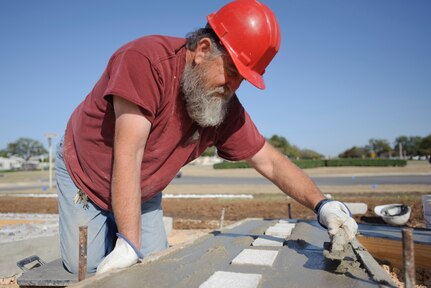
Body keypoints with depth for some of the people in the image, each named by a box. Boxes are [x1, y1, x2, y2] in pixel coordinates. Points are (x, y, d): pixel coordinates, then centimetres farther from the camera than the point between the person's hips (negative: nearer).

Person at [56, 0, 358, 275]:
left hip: (142, 196, 4)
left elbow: (270, 161, -8)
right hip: (83, 176, -4)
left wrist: (321, 204, -21)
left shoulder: (227, 108, -15)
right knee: (89, 270, -8)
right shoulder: (147, 59, -33)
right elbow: (128, 155, -37)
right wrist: (129, 245, -36)